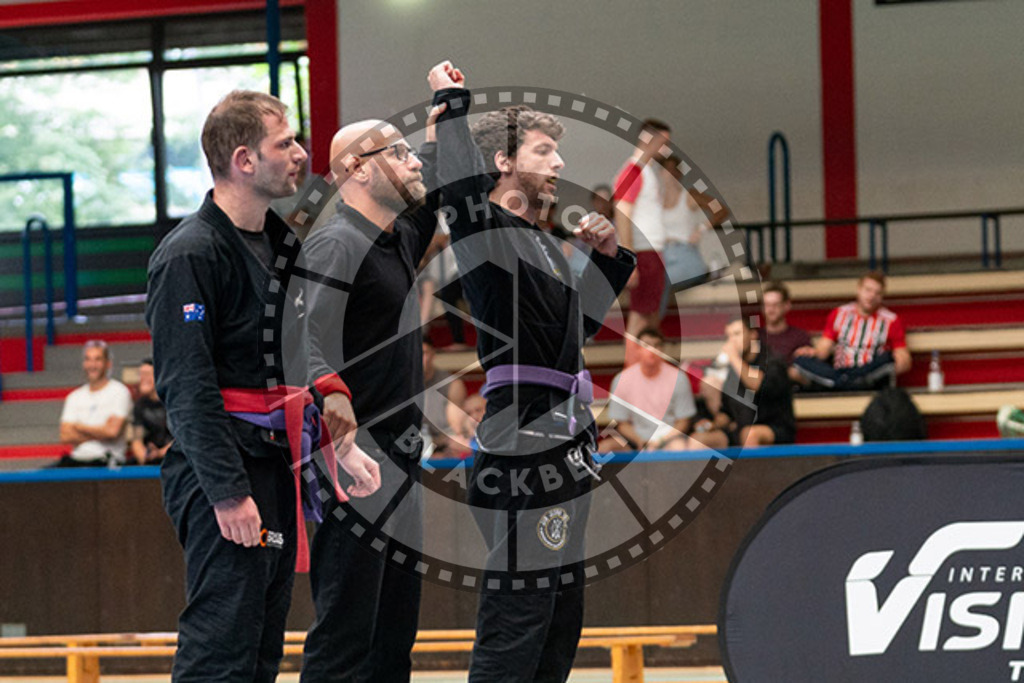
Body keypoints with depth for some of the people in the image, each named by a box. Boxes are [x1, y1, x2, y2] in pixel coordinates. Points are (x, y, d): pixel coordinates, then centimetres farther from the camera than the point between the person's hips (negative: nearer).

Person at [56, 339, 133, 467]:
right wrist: (100, 433, -4)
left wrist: (80, 427, 3)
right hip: (76, 459, 5)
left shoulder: (119, 391, 3)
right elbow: (65, 437, 6)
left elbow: (113, 431, -10)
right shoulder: (74, 397, 18)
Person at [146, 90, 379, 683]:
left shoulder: (282, 244, 16)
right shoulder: (191, 255, -14)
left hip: (278, 471, 10)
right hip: (223, 476, -9)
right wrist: (228, 492, -22)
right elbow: (187, 386, -19)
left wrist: (337, 442, 13)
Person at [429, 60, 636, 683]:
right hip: (523, 452, -10)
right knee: (514, 632, -12)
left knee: (558, 632, 15)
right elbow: (463, 186, -31)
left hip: (560, 457, 10)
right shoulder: (489, 234, -9)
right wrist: (453, 105, -18)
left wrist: (609, 257, 20)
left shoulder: (544, 246, 19)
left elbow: (578, 326, 31)